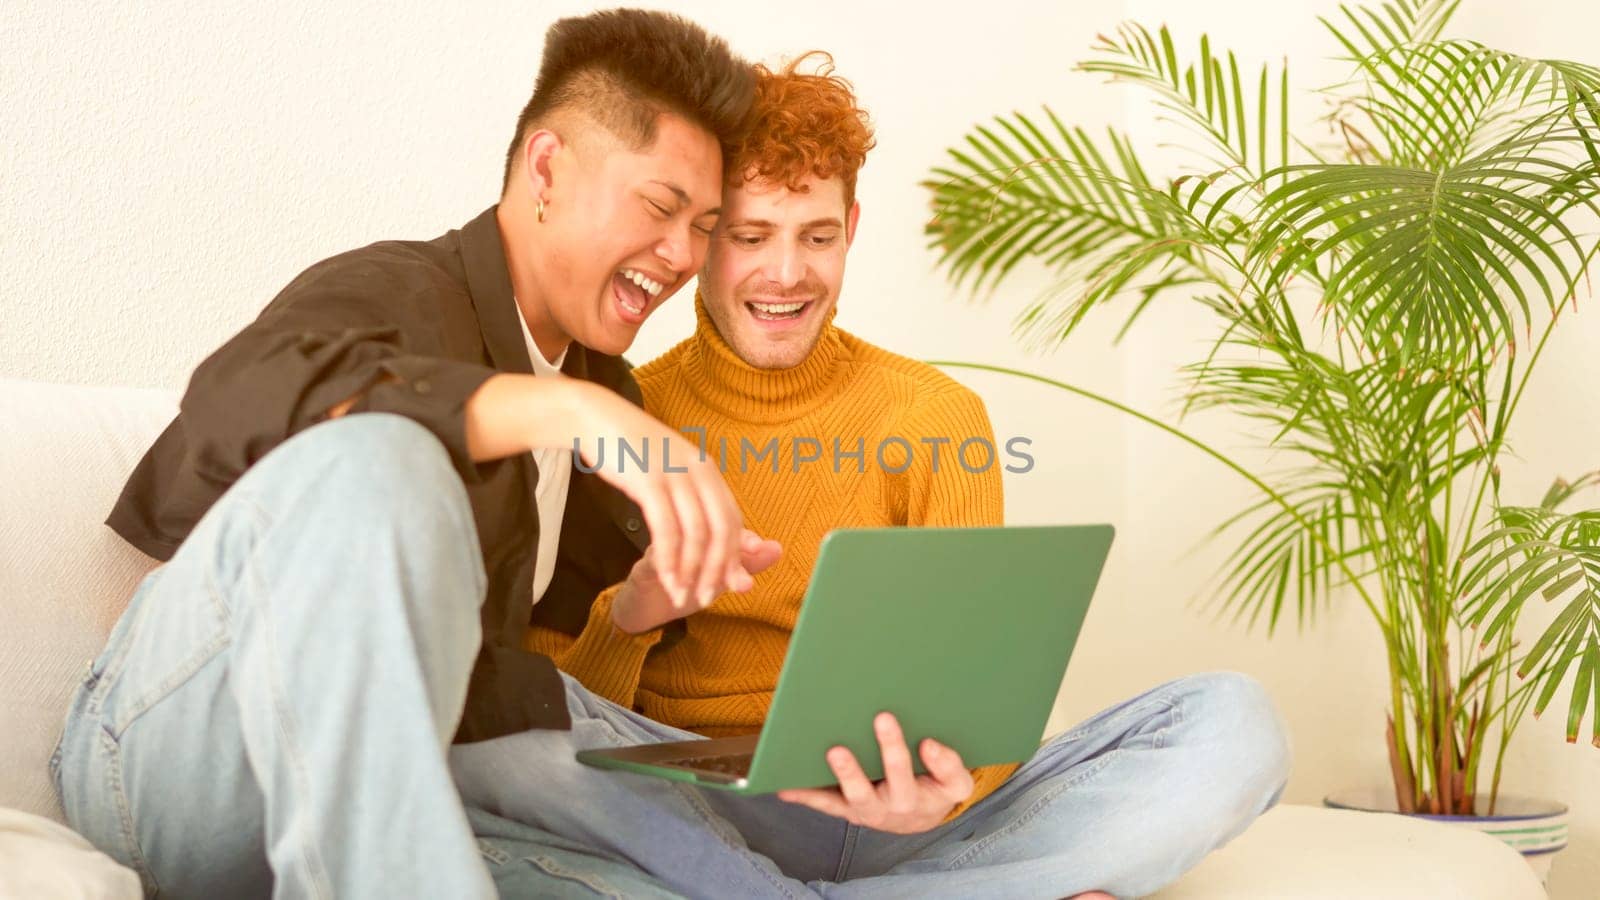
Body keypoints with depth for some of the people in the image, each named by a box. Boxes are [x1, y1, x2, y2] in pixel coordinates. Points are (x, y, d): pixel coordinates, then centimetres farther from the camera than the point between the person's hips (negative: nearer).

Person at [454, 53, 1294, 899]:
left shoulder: (937, 418, 7)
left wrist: (948, 785, -24)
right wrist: (622, 618, -20)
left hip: (889, 821, 1)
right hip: (679, 809, -1)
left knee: (1230, 723, -19)